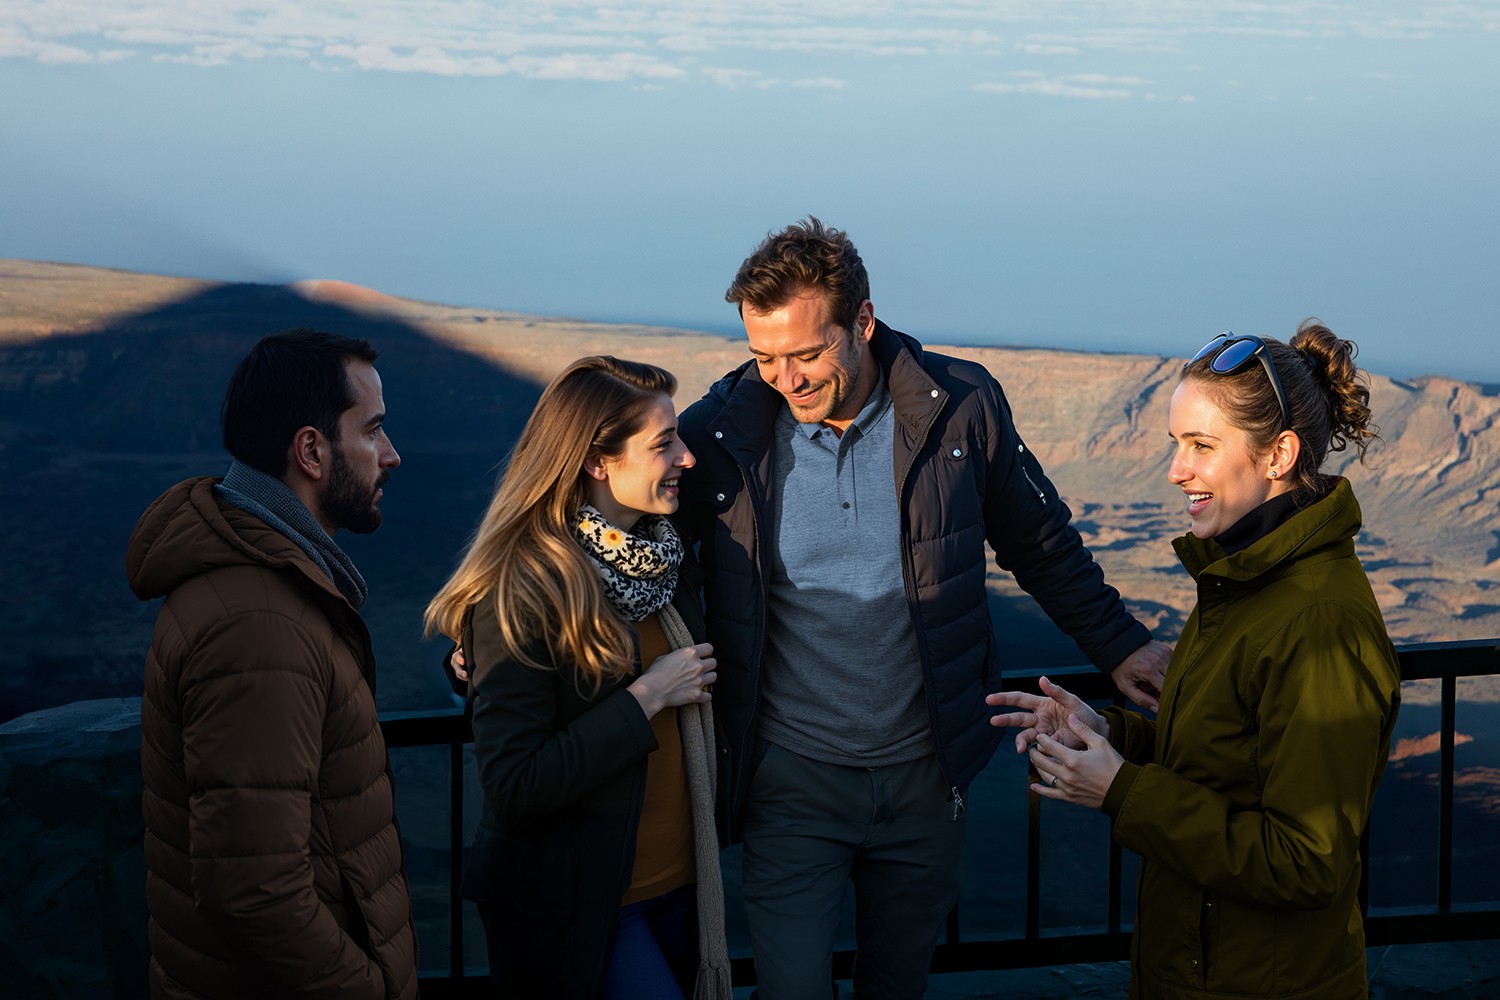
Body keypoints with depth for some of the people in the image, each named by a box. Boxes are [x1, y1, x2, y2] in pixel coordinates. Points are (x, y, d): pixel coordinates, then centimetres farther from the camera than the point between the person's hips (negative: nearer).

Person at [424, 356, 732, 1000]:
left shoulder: (665, 555, 4)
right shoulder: (520, 589, -20)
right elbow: (512, 787, -24)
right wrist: (644, 699, -21)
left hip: (679, 886, 8)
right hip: (579, 912, -7)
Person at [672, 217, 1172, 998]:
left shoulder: (960, 408, -7)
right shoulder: (721, 431, -9)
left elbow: (1042, 545, 8)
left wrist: (1119, 644, 9)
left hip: (925, 774, 2)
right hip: (791, 782, -1)